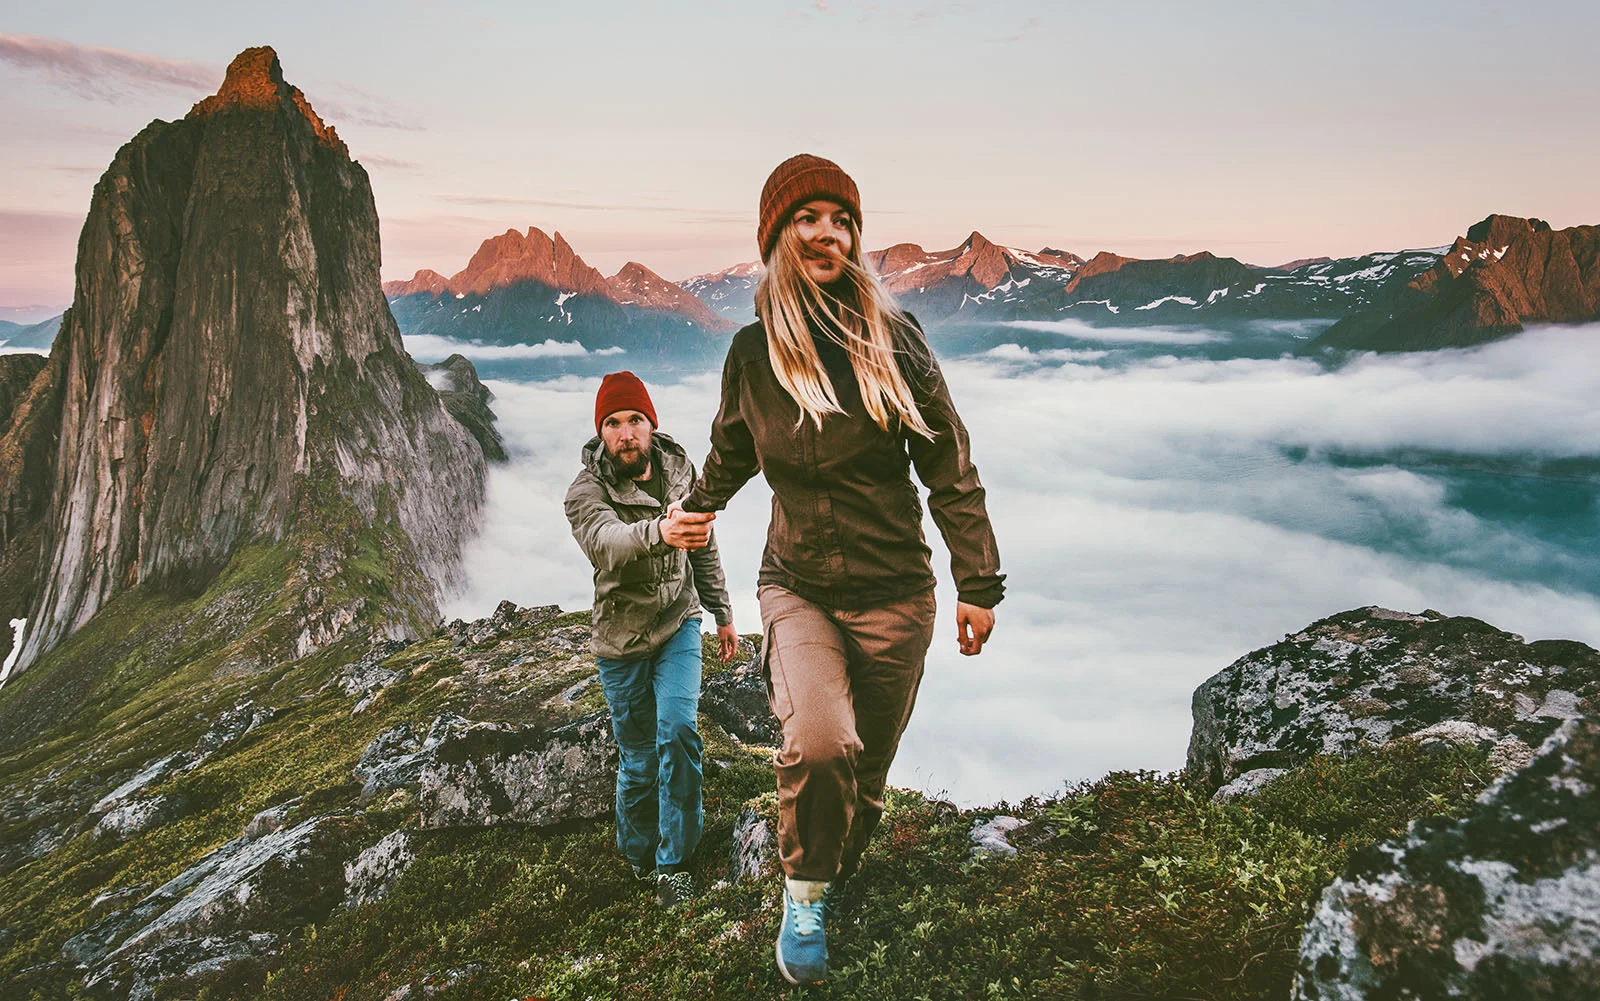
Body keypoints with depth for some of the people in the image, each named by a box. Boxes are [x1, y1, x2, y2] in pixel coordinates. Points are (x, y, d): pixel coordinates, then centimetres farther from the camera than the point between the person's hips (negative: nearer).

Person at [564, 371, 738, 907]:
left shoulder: (678, 470, -4)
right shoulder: (586, 492, -19)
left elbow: (704, 547, 10)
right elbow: (605, 541, -43)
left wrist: (722, 612, 13)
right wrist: (658, 533, -63)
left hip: (679, 625, 2)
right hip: (622, 640, -2)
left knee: (677, 731, -15)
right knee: (638, 758, 6)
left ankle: (673, 861, 0)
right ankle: (638, 854, 31)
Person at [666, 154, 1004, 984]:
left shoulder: (892, 338, -6)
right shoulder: (752, 351, -1)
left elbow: (950, 469, -1)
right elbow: (732, 451, 20)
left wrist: (978, 584, -1)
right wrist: (695, 509, 36)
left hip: (894, 594, 0)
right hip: (797, 587, 0)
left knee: (866, 774, 11)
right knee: (818, 746, -26)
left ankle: (830, 891, 41)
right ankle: (804, 891, 4)